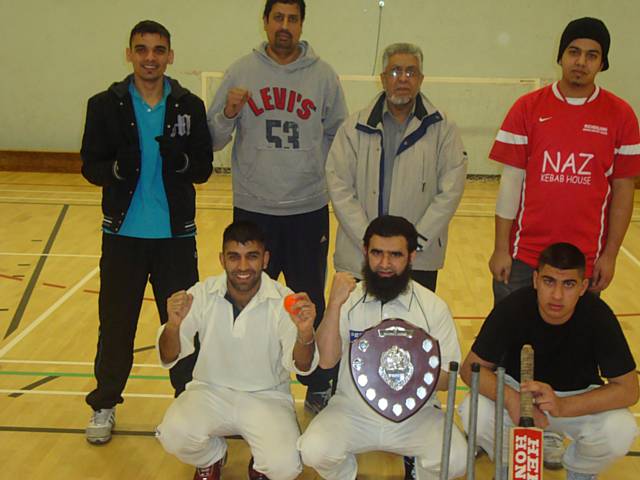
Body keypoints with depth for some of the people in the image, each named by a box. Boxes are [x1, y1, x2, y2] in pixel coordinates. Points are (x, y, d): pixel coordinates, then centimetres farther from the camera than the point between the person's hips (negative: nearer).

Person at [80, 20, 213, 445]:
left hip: (176, 234, 0)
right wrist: (118, 167, -22)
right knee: (116, 322, 8)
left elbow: (204, 167, 1)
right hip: (123, 233, 0)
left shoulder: (190, 106, 0)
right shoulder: (106, 105, -2)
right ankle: (105, 404, 25)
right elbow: (91, 166, -1)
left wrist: (180, 160, -21)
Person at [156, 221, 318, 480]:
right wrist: (173, 324, -32)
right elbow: (168, 358, -9)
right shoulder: (202, 294, -9)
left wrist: (304, 332, -43)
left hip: (267, 397, -1)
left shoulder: (283, 300, -14)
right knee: (174, 435, -28)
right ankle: (211, 458, 10)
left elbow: (302, 367, -20)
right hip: (211, 391, 1)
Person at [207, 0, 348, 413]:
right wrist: (229, 114, -16)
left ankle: (319, 387, 25)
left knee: (311, 302, 10)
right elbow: (214, 139, 3)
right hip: (252, 209, 0)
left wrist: (317, 167, -2)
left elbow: (339, 135, 10)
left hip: (308, 209, 0)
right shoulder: (241, 72, 1)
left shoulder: (323, 75, 2)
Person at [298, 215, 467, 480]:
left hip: (415, 413, 0)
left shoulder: (433, 307, -5)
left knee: (454, 458, -25)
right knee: (313, 450, -25)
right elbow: (326, 360, -15)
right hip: (353, 412, 0)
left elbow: (446, 379, -2)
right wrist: (334, 303, -24)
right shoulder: (349, 299, -3)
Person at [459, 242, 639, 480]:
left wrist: (563, 406, -39)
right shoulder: (512, 308, -25)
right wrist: (511, 399, -41)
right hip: (518, 388, 0)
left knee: (620, 431, -30)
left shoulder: (598, 316, -25)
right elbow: (471, 367, -19)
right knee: (475, 413, -30)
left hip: (580, 397, 0)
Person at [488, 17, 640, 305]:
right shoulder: (528, 107, 0)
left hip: (586, 262, 0)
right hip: (522, 257, 0)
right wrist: (501, 249, -4)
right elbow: (511, 180, -1)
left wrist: (610, 255, -2)